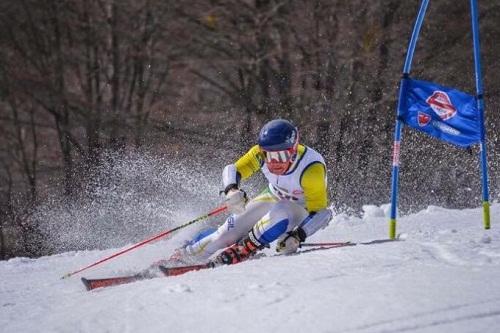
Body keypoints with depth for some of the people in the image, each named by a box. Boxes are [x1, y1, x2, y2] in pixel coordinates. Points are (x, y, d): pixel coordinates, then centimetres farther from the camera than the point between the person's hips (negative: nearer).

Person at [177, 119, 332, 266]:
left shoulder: (311, 169, -38)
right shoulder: (261, 153, -27)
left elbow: (320, 213, -32)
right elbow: (232, 170, -18)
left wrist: (297, 237, -44)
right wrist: (231, 190, -40)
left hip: (304, 208, -4)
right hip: (274, 198, 4)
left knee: (280, 214, -38)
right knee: (231, 229, -10)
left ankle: (245, 249, -20)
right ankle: (183, 255, 7)